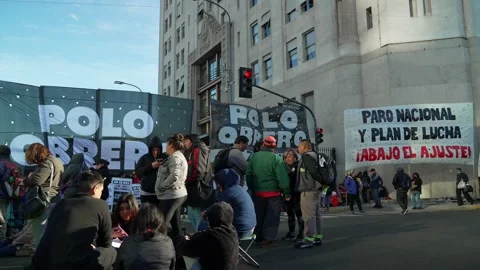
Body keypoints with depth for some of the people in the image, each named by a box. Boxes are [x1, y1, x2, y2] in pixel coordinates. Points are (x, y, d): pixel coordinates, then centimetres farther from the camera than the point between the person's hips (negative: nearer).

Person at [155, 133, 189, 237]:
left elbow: (174, 176, -26)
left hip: (171, 195, -10)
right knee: (176, 224, 12)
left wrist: (162, 186, -16)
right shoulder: (180, 156, 20)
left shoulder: (175, 157, -13)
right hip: (177, 194, 10)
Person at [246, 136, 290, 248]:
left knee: (258, 216, 17)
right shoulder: (276, 159, -13)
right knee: (271, 217, 7)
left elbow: (248, 174, 6)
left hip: (257, 192, 5)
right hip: (273, 193, -4)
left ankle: (258, 237, 25)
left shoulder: (254, 156, 1)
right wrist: (287, 193, -4)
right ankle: (267, 239, 8)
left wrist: (252, 189, 16)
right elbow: (282, 178, -15)